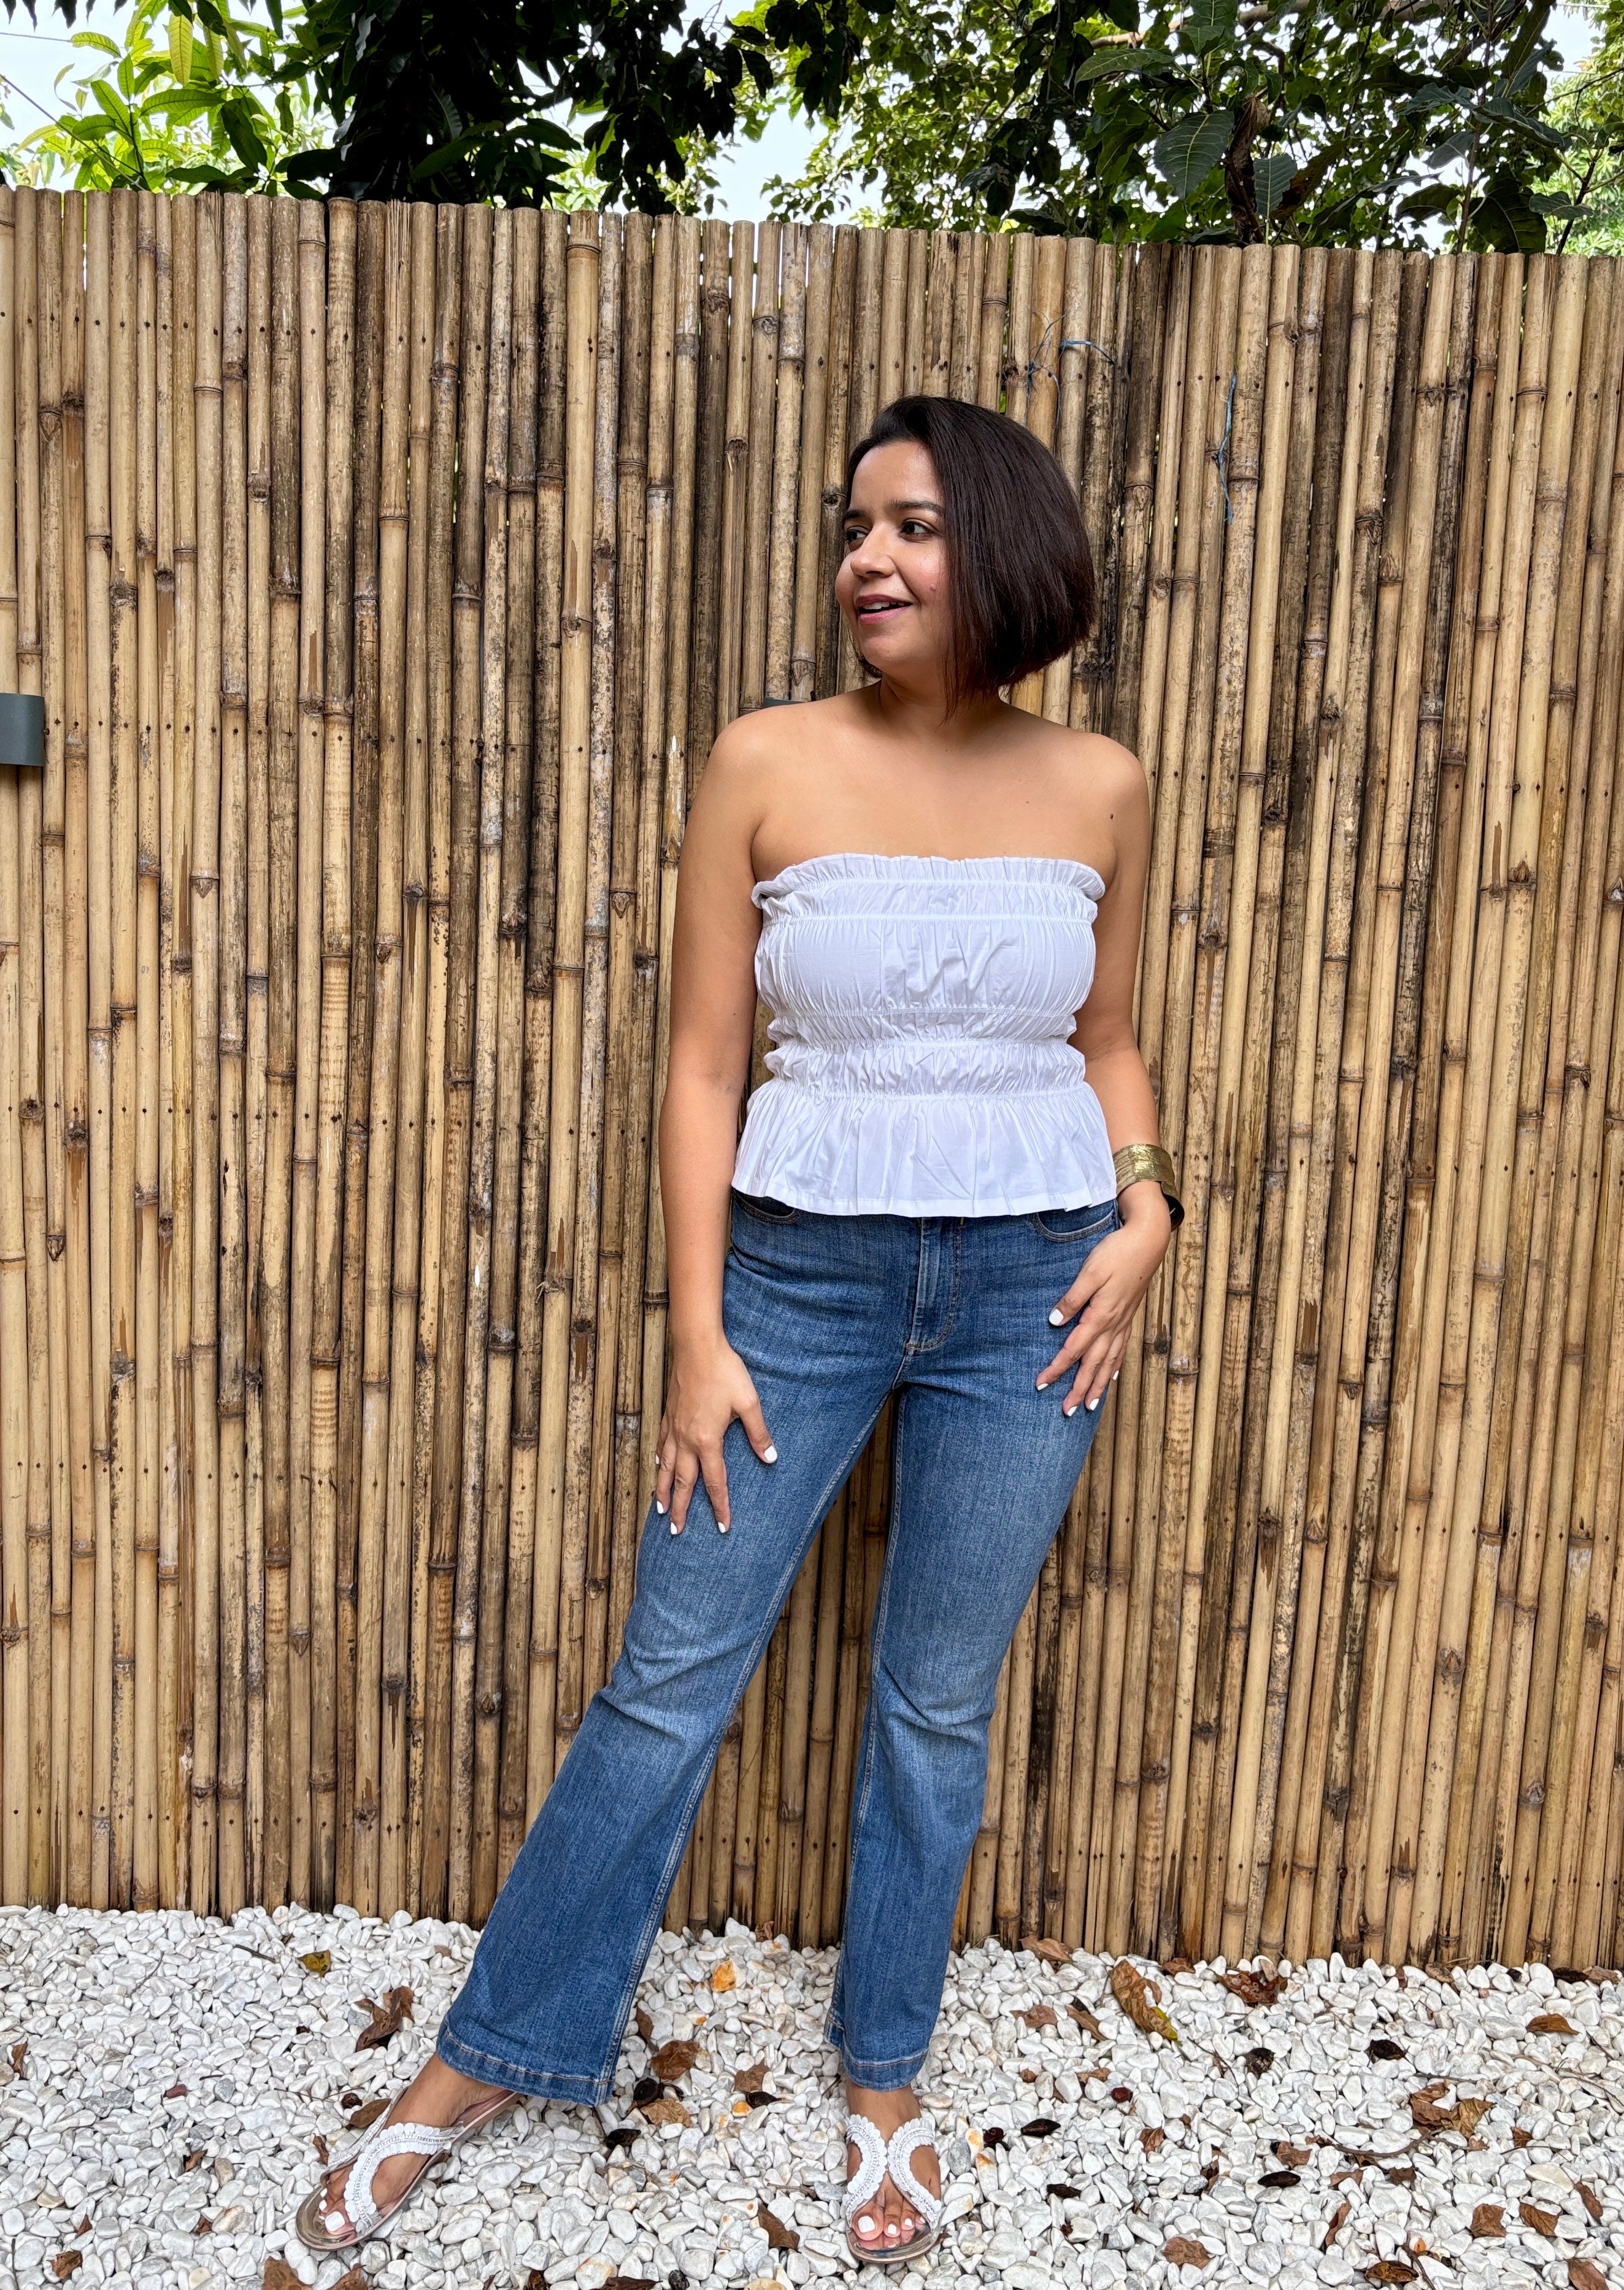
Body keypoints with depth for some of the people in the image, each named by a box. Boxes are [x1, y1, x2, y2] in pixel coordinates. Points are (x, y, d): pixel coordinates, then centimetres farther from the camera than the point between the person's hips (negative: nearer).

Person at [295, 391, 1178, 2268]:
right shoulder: (766, 765, -5)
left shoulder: (1096, 789, 2)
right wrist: (697, 1337, -6)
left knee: (938, 1704, 14)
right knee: (668, 1685, 8)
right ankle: (482, 2063, 31)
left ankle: (883, 2086, 37)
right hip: (801, 1269, -1)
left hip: (1029, 1287, 2)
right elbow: (702, 1062, -4)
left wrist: (1143, 1213, -4)